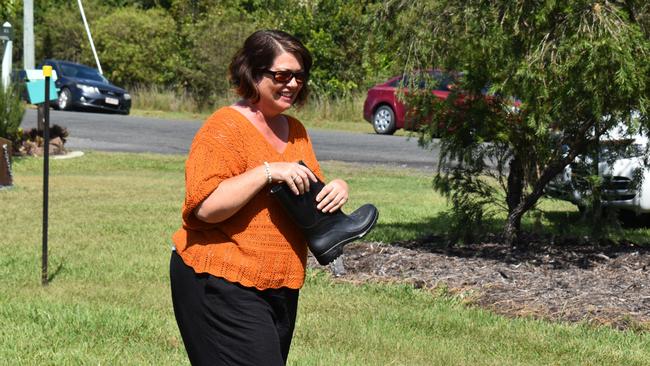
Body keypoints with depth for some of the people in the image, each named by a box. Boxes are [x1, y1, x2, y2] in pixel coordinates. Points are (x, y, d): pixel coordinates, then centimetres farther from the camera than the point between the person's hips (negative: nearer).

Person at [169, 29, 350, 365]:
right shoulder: (225, 128, -12)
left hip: (280, 288, 9)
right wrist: (267, 172, -24)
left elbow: (310, 195, 22)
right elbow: (205, 206, -22)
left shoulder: (295, 131, 14)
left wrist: (337, 187, 0)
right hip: (222, 287, -8)